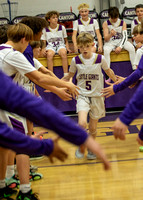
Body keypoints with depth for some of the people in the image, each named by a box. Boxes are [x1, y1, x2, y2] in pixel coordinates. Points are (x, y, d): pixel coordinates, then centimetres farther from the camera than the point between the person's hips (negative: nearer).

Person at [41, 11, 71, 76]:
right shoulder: (45, 29, 4)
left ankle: (66, 74, -36)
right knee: (49, 54, -37)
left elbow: (66, 40, 14)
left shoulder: (62, 28, 7)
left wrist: (67, 48, -2)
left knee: (63, 53, -36)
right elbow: (43, 42, 9)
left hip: (61, 45, 1)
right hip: (50, 46, 0)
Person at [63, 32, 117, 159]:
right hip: (82, 95, -1)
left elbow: (109, 72, 11)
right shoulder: (75, 61, -5)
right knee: (82, 123, -21)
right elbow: (69, 76, 11)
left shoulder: (100, 59, -7)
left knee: (93, 127, 8)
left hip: (97, 96, 1)